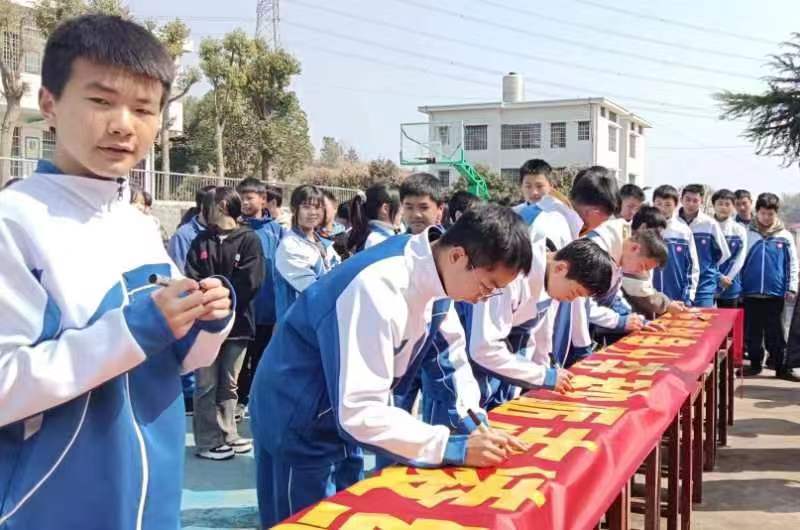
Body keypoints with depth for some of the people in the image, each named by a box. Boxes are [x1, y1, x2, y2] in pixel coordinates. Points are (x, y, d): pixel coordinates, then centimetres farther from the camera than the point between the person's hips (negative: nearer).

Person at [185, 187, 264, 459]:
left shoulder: (249, 240, 0)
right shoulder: (201, 241, 9)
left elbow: (249, 282, -9)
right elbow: (192, 280, 1)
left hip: (237, 322, -1)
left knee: (228, 384, 11)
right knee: (207, 384, 2)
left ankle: (227, 435, 22)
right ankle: (208, 441, 9)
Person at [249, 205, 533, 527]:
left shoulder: (432, 270, -9)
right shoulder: (379, 288, -35)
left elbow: (449, 350, 4)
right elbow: (359, 412, -37)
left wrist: (473, 418, -7)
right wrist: (455, 447, -36)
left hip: (344, 420, 8)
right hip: (298, 426, -8)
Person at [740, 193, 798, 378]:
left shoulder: (785, 236, 2)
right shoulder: (747, 234, 0)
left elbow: (792, 264, 5)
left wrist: (791, 287, -2)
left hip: (776, 292, 0)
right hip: (751, 292, 1)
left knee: (775, 332, 5)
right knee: (752, 332, 8)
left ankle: (781, 367, 14)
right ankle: (755, 363, 20)